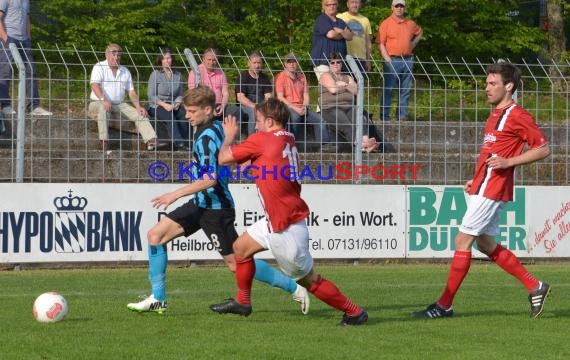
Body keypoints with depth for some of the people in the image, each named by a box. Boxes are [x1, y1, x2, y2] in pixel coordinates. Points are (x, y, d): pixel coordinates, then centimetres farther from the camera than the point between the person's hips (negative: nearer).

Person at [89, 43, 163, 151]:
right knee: (103, 109, -40)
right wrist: (103, 100, -35)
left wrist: (138, 107, -4)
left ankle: (152, 141, -23)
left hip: (119, 104, 6)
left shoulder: (125, 71, 16)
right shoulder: (99, 67, -1)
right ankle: (104, 143, -45)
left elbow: (131, 92, 13)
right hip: (98, 103, -6)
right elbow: (95, 85, -17)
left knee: (140, 114, -12)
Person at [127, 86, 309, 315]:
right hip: (201, 204, 10)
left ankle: (294, 288, 10)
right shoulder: (215, 128, 7)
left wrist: (176, 195, -30)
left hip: (215, 208, -10)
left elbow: (209, 180, -29)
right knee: (156, 235, 4)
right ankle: (157, 300, 5)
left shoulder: (207, 137, -21)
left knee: (236, 263, -2)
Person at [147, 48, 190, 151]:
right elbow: (151, 95, -6)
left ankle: (184, 142, -26)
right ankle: (178, 143, -41)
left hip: (172, 105, 4)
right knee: (169, 115, -34)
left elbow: (180, 94, 13)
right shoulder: (155, 74, -1)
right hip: (156, 106, -4)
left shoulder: (178, 75, 12)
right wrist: (164, 105, -18)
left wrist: (177, 103, -9)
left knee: (184, 113, -27)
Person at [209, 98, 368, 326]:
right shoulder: (288, 140, 7)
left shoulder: (262, 140, -16)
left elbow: (224, 158, -8)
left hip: (287, 228, -9)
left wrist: (229, 136, 10)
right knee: (241, 247, 19)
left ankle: (354, 312, 9)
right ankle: (242, 302, 31)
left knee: (308, 279, 1)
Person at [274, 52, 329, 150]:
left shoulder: (301, 77, 17)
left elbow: (306, 95, 14)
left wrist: (304, 107, -8)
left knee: (319, 120, -14)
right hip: (287, 107, -6)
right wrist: (295, 109, -17)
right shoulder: (281, 77, -1)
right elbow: (280, 98, -9)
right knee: (295, 117, -38)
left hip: (301, 108, 6)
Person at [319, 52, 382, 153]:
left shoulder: (348, 78, 30)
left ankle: (366, 141, -59)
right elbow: (333, 89, -5)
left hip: (349, 107, 4)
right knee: (345, 125, -36)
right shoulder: (326, 76, 15)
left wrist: (344, 85, 3)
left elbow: (356, 91, 13)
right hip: (331, 108, -4)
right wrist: (346, 87, 11)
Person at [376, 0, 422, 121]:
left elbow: (420, 32, 33)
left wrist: (414, 43, 16)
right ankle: (385, 117, -4)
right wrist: (388, 60, -15)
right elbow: (380, 43, -8)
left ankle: (402, 116, 12)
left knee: (406, 90, 6)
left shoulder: (411, 24, 12)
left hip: (408, 60, 5)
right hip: (393, 60, -5)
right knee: (388, 89, -5)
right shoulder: (386, 23, -3)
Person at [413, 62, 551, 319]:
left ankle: (444, 305, -4)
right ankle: (534, 287, 17)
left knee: (462, 241, -8)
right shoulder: (495, 115, 18)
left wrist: (509, 162, -21)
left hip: (492, 190, -10)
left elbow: (543, 149, -12)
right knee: (486, 244, 13)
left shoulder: (517, 116, -11)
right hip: (483, 188, 10)